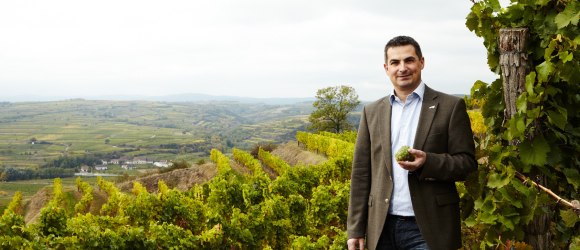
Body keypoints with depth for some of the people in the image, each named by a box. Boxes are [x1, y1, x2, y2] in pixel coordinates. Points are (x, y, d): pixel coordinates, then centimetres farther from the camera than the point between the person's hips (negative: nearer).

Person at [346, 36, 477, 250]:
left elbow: (467, 163, -2)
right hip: (382, 228, 3)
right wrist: (356, 229, 3)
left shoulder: (450, 107, 0)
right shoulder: (372, 112, 9)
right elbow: (361, 172, 8)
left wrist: (428, 162, -20)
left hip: (429, 229, -3)